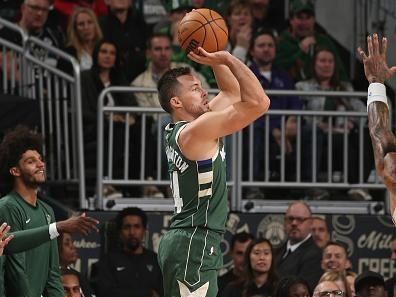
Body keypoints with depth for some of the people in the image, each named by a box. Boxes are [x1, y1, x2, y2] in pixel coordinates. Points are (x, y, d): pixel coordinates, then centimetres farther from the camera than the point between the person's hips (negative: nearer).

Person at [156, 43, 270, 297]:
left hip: (186, 241, 11)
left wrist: (217, 61, 11)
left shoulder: (178, 131, 14)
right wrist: (227, 59, -14)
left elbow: (233, 91, 26)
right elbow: (258, 102, -22)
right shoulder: (194, 131, -15)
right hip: (195, 243, -11)